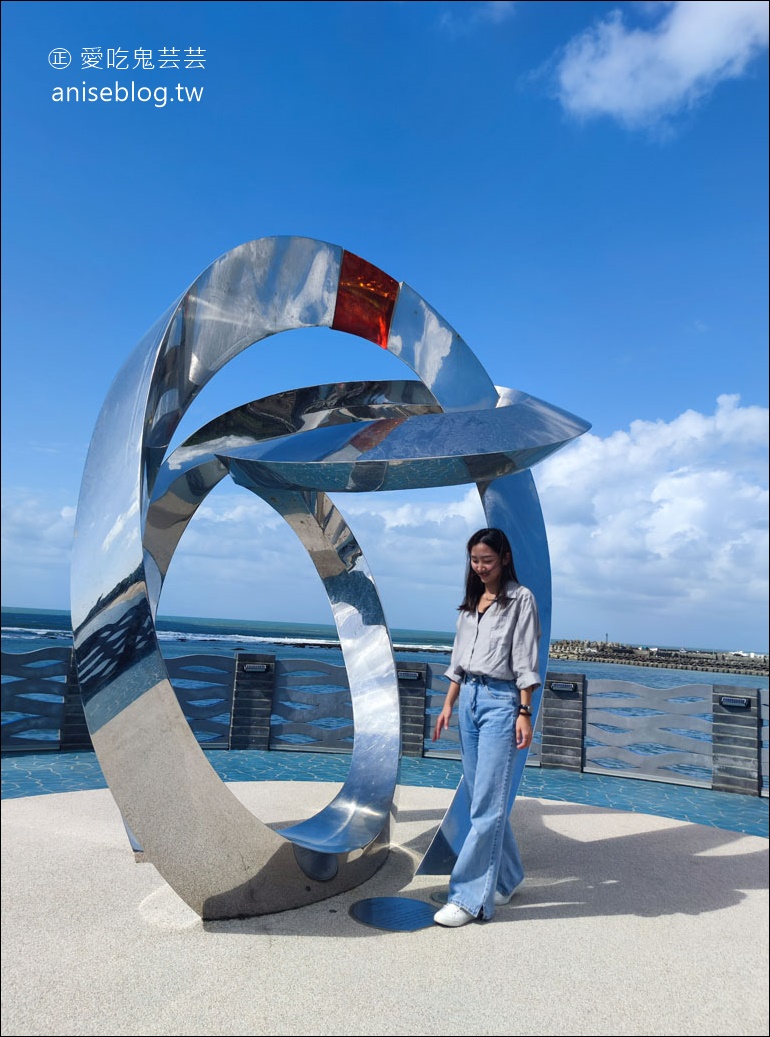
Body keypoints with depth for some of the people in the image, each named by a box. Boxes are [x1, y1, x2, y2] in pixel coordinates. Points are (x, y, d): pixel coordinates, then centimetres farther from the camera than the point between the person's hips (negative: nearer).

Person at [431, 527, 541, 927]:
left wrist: (525, 713, -12)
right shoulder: (470, 602, 13)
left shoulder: (521, 599, -5)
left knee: (487, 804, -6)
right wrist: (448, 704, 12)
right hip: (469, 699, 7)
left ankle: (469, 897, 1)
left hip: (500, 701, -7)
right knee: (482, 799, 13)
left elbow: (525, 661, -8)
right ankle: (505, 879, 28)